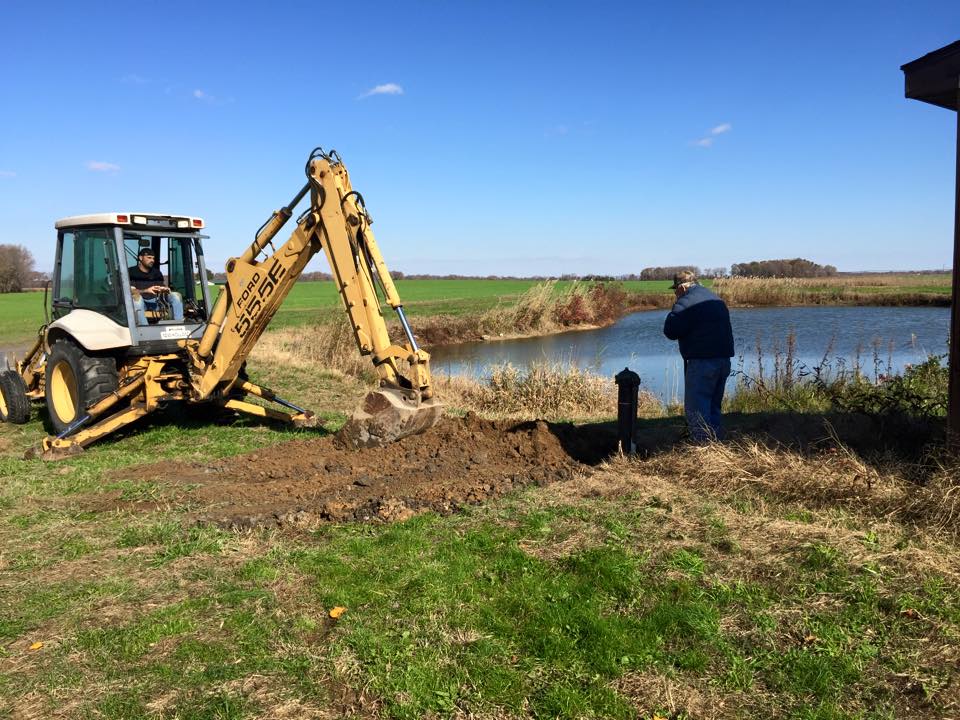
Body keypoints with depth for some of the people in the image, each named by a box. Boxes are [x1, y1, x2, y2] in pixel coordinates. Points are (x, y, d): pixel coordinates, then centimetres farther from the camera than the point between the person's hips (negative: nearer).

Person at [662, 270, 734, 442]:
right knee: (713, 407, 18)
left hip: (702, 362, -9)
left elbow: (670, 331, -12)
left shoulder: (686, 303, -11)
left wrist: (673, 314, 1)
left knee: (696, 408, -4)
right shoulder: (717, 300, 17)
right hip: (724, 360, 9)